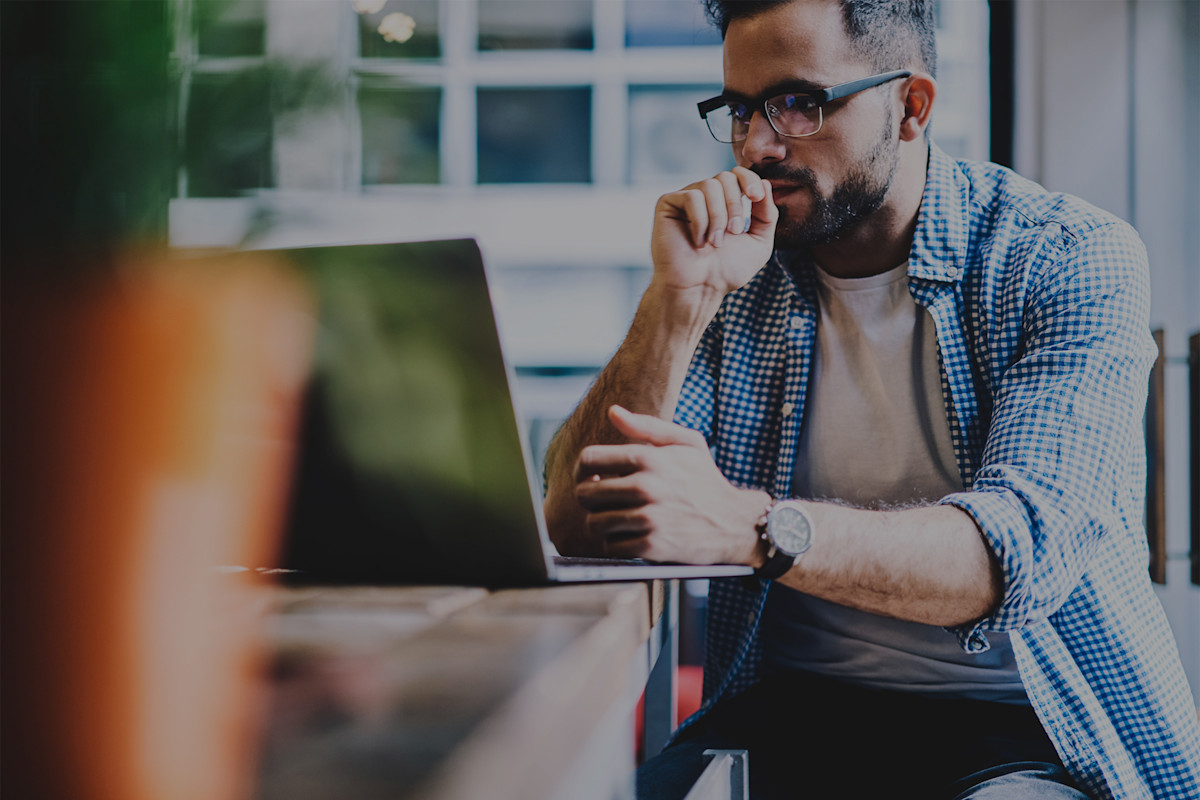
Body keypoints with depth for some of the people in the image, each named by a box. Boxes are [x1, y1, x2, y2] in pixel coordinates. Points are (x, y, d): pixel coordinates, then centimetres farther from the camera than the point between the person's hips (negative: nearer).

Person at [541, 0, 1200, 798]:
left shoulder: (1076, 261, -7)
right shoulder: (733, 268, 4)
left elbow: (1024, 549, -22)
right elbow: (580, 524, -5)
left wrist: (748, 526, -35)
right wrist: (681, 298, -17)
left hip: (1024, 729, -2)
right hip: (786, 708, 3)